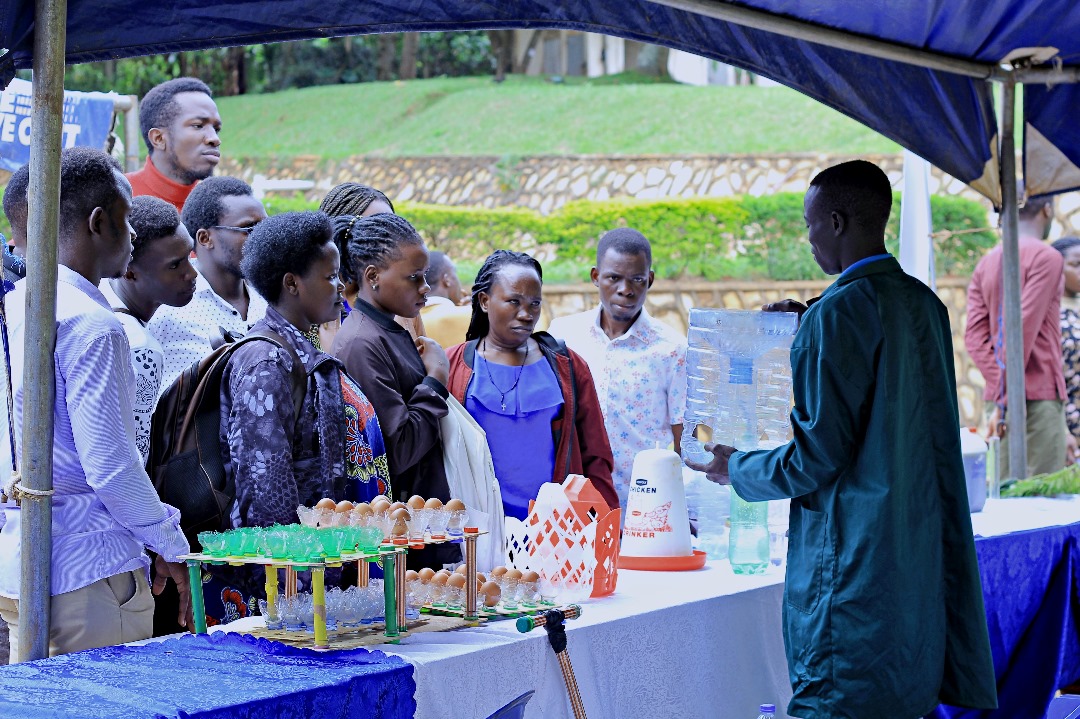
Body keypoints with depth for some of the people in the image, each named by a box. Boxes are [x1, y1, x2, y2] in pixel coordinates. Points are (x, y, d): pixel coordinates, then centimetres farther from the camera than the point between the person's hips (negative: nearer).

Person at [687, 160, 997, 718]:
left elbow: (818, 456, -17)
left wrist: (736, 469, 0)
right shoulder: (924, 304, 9)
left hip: (854, 557, -9)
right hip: (922, 556, 9)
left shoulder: (839, 311, -16)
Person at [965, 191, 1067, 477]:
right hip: (1040, 394, -7)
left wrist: (999, 385, -5)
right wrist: (1006, 397, -16)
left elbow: (974, 335, 4)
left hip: (996, 397, 7)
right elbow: (1025, 328, -15)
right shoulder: (1046, 257, -6)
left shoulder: (986, 264, 15)